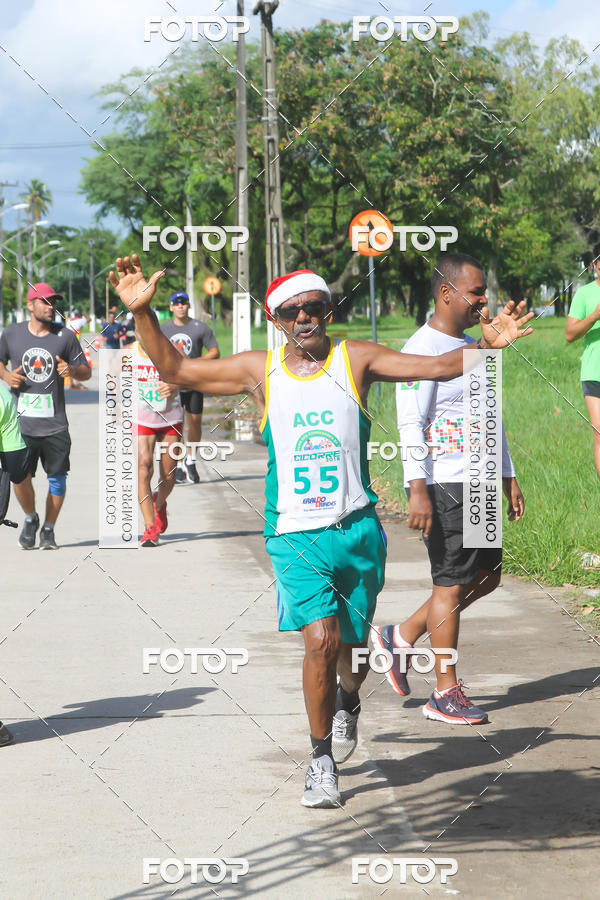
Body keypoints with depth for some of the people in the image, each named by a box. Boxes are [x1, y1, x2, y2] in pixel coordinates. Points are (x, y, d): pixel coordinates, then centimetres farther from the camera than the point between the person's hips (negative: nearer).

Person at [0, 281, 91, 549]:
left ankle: (48, 530, 20)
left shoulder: (65, 336, 5)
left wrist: (72, 370, -13)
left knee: (57, 479, 2)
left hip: (55, 424, 0)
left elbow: (86, 372, 10)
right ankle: (30, 518, 21)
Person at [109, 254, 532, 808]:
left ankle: (347, 701, 48)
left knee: (351, 647, 10)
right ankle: (322, 762, 0)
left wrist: (485, 345, -21)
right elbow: (174, 369, 5)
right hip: (295, 534, -1)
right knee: (320, 639, -17)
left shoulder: (355, 360, 1)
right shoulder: (260, 371, 3)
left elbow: (438, 367, -4)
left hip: (357, 529, 1)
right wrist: (142, 313, -8)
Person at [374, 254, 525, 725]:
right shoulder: (422, 349, -12)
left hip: (478, 483, 9)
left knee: (486, 575, 12)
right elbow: (410, 424, -18)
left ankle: (402, 637, 23)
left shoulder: (474, 347, 16)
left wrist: (508, 477, 20)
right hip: (443, 486, -9)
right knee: (452, 583, -4)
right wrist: (418, 489, -24)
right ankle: (446, 693, 5)